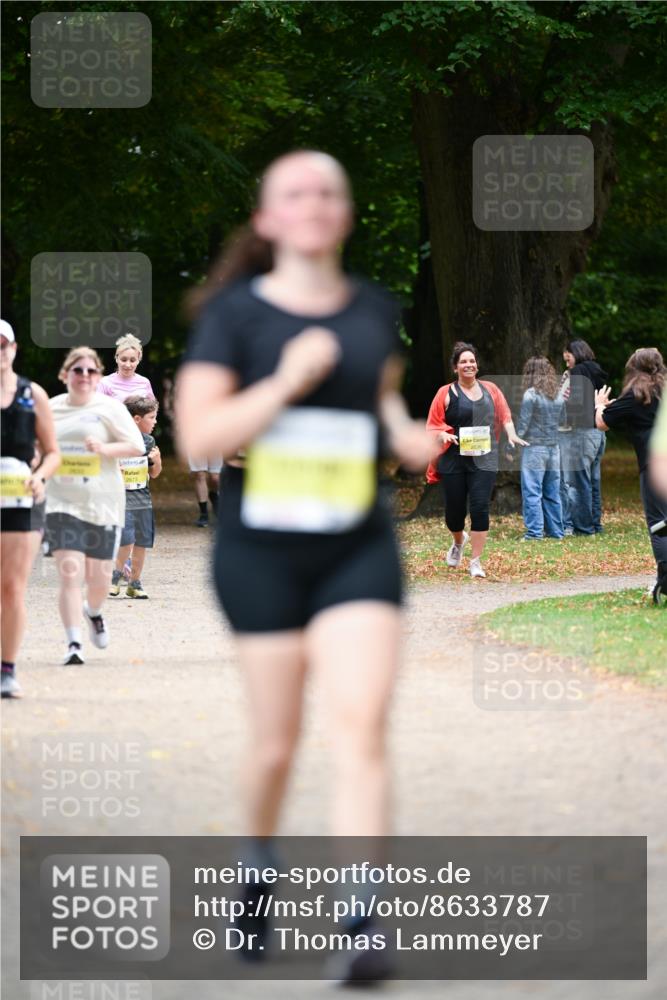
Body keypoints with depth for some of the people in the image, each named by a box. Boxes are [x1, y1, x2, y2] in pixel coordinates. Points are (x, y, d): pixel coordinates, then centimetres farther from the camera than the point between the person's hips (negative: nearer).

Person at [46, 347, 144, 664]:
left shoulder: (109, 408, 0)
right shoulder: (51, 409, 8)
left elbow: (136, 447, -4)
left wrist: (105, 449, -19)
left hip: (102, 504, 0)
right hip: (62, 504, 0)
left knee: (99, 579, 8)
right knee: (70, 574, -15)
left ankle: (93, 612, 43)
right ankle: (73, 642, -15)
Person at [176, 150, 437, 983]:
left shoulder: (375, 310, 8)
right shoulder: (235, 313, -4)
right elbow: (197, 435, -12)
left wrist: (403, 428, 7)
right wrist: (285, 382, -20)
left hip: (358, 549, 2)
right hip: (261, 550, -2)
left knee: (360, 727, -13)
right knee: (276, 739, 6)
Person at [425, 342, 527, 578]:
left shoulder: (490, 389, 10)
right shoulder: (446, 393, 2)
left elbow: (504, 416, 17)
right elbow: (433, 426, 1)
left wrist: (511, 435, -1)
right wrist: (444, 436, -19)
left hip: (484, 459, 1)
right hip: (454, 460, -1)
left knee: (480, 508, -10)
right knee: (455, 509, 4)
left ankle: (476, 562, -3)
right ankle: (458, 541, 40)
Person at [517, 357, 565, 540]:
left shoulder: (531, 394, -11)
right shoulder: (558, 395, 6)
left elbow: (523, 424, -11)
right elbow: (562, 421, 13)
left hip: (534, 448, -6)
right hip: (554, 448, 6)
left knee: (532, 493, -3)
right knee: (552, 493, 12)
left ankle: (534, 532, -7)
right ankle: (555, 531, 14)